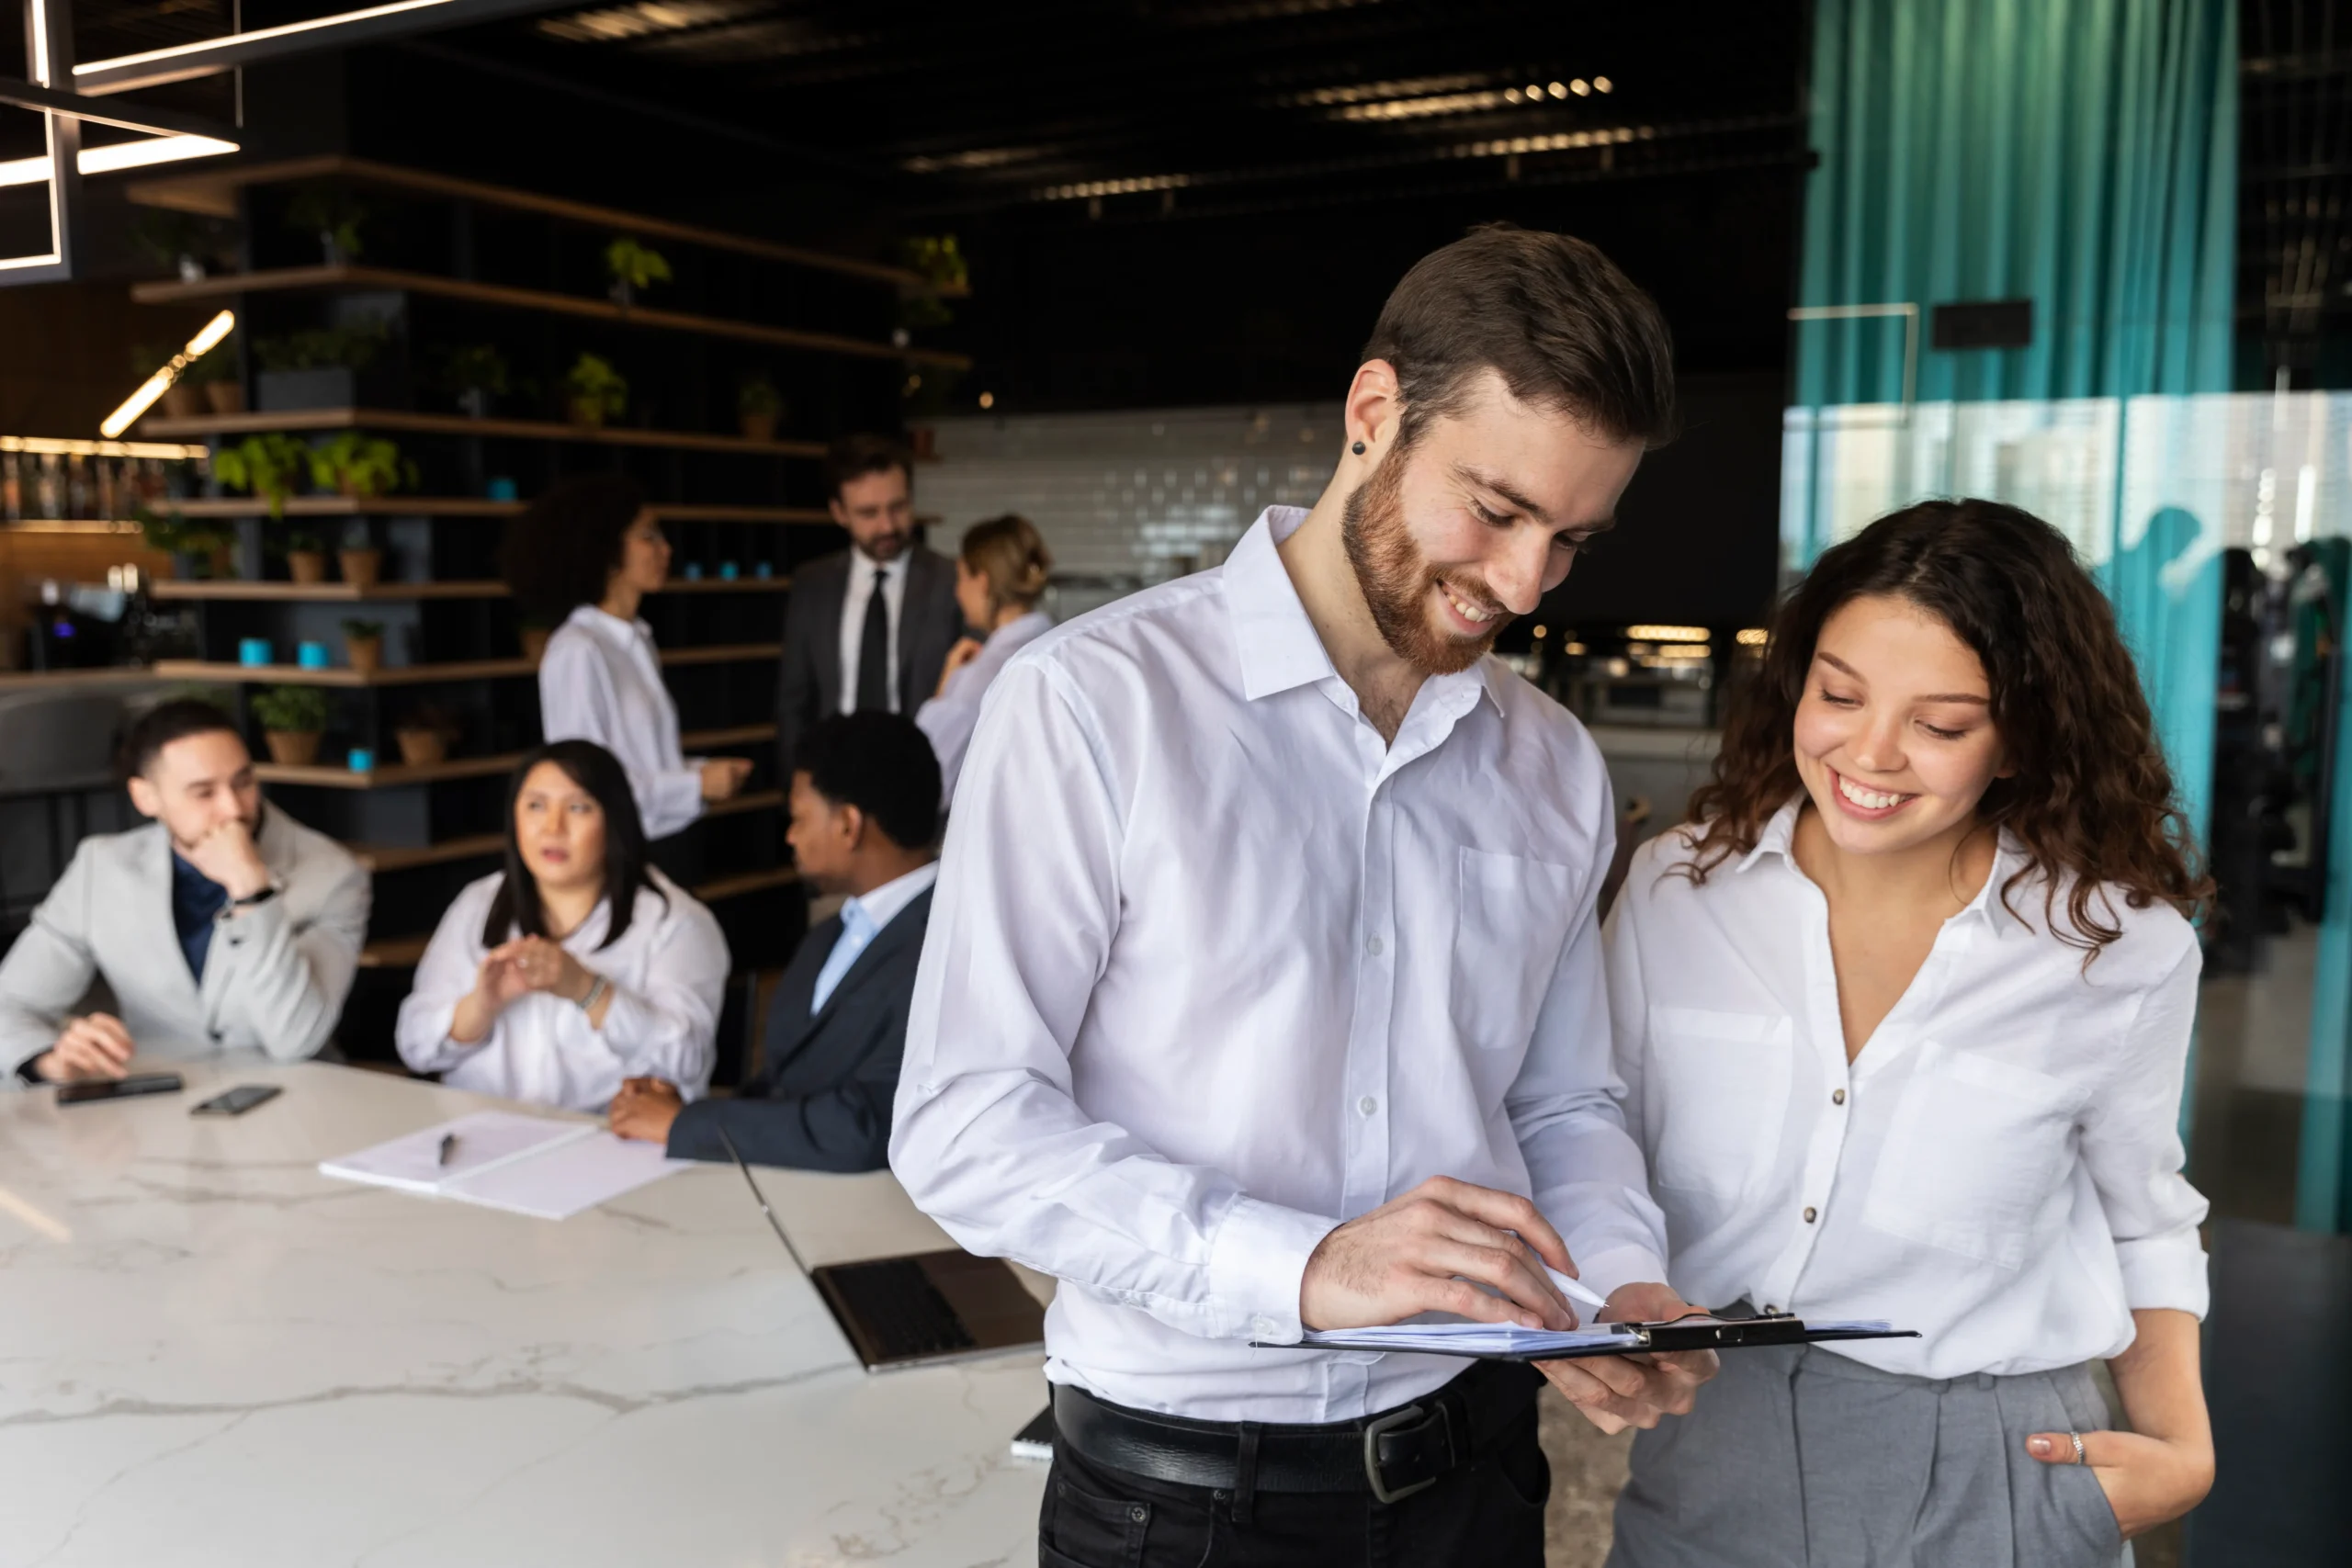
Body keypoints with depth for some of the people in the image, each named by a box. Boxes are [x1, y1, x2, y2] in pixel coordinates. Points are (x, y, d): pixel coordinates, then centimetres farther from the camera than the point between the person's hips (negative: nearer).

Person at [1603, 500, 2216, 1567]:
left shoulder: (2125, 952, -9)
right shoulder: (1675, 890, -9)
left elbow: (2143, 1222, 8)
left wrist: (2181, 1447, -3)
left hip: (1987, 1482, -1)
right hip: (1702, 1463, 1)